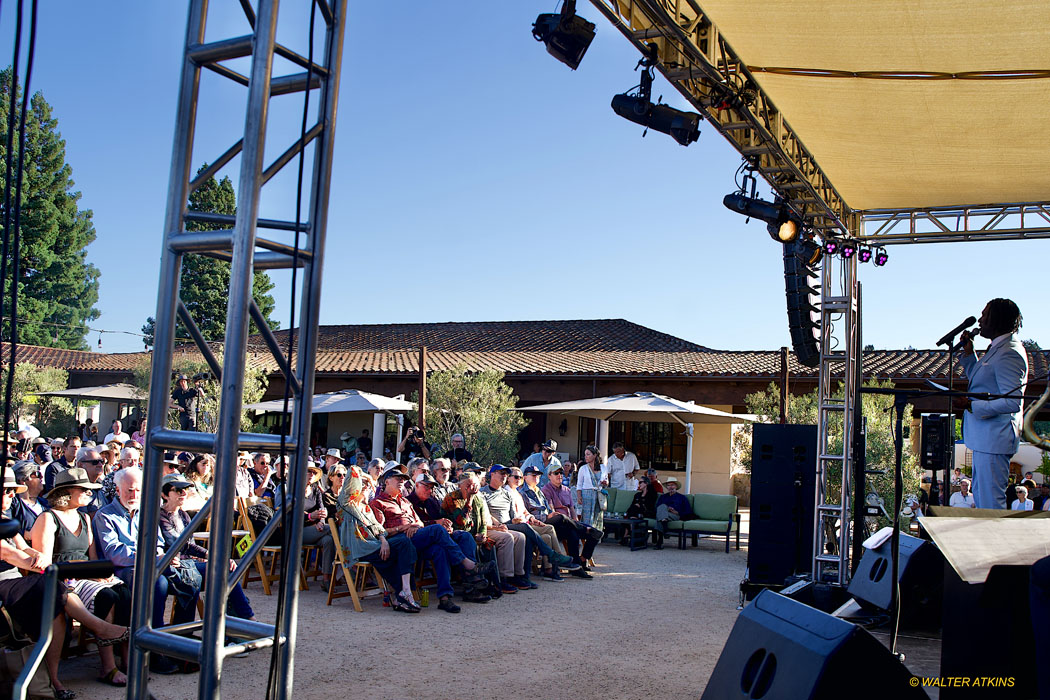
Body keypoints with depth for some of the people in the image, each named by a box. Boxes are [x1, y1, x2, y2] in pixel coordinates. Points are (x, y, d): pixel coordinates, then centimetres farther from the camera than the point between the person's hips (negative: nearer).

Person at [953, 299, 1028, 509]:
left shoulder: (1008, 353, -20)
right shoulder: (997, 348, 13)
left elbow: (1012, 402, -25)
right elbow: (978, 381, 27)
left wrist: (971, 405, -22)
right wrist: (968, 353, 15)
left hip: (995, 439, -11)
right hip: (984, 438, 11)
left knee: (991, 503, -6)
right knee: (980, 496, 19)